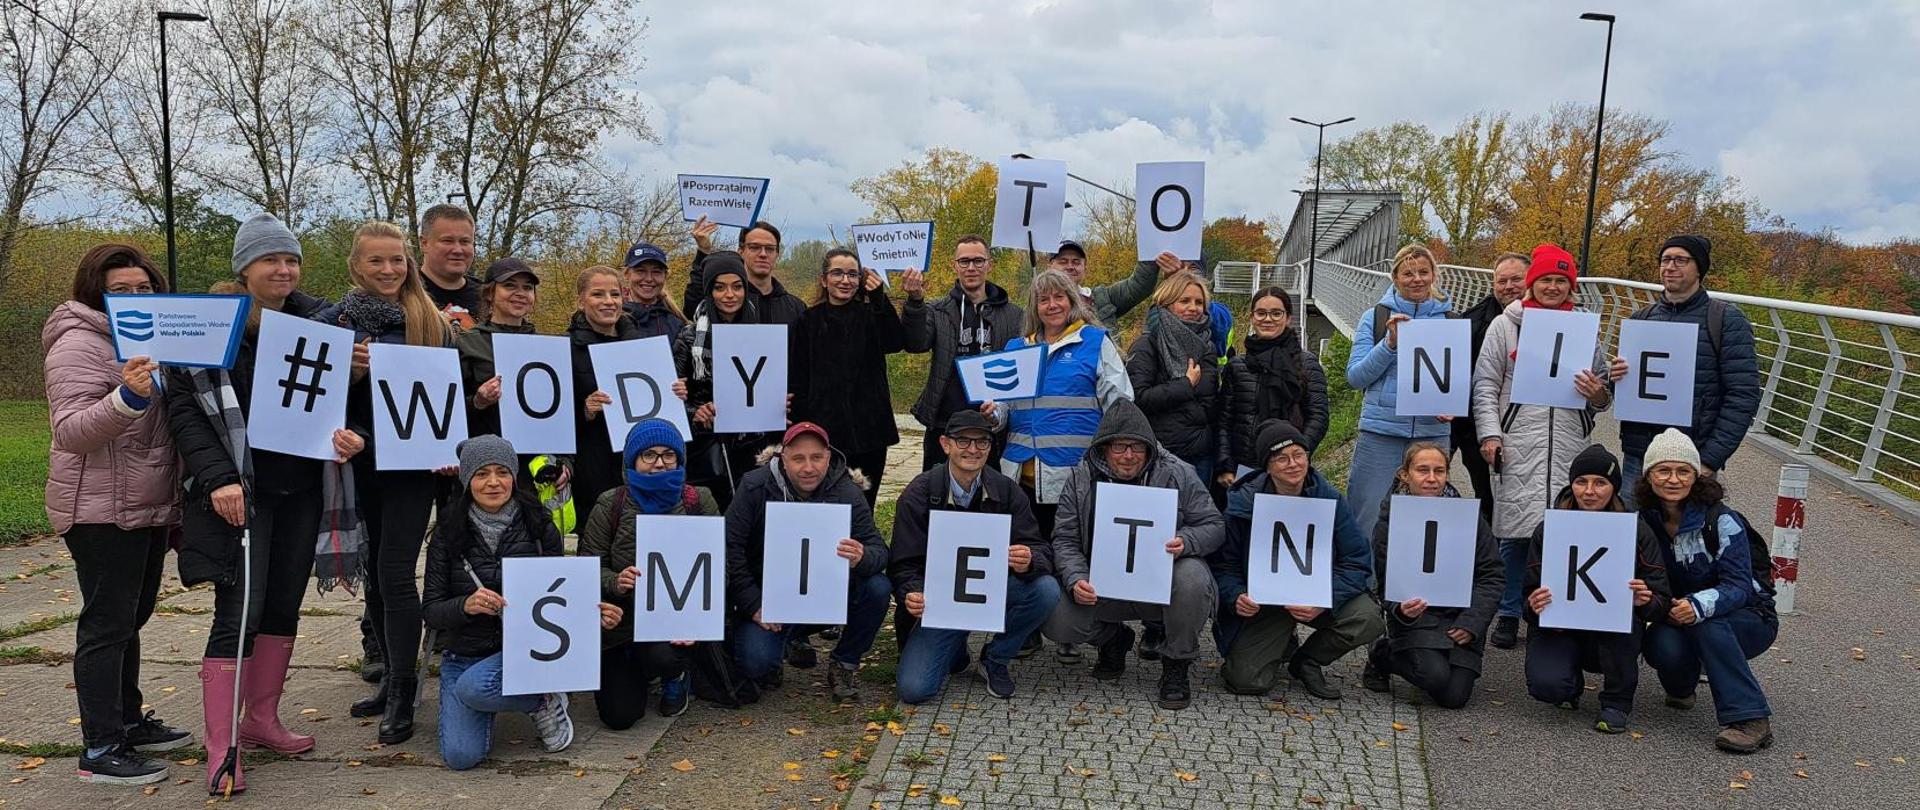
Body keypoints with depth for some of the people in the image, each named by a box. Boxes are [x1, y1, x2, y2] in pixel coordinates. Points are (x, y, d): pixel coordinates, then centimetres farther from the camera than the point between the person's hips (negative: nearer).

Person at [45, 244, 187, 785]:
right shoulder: (81, 344, -12)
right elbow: (68, 432, -22)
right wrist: (126, 397, -36)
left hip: (148, 506, 9)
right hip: (103, 511, -9)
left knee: (131, 618, 16)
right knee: (107, 624, -6)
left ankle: (129, 723, 26)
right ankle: (100, 751, -2)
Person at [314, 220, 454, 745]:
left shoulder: (430, 321, 2)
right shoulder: (333, 321, 3)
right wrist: (351, 370, -18)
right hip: (361, 461, 3)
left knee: (395, 572, -9)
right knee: (374, 573, 11)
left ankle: (402, 696, -2)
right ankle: (394, 678, 25)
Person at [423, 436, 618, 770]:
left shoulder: (538, 528, -1)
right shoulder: (449, 533, -2)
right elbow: (431, 612, -2)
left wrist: (594, 613, -16)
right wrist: (466, 605, -25)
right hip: (463, 655, 2)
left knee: (473, 687, -34)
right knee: (460, 755, -18)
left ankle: (544, 699, -3)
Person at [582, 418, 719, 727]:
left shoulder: (699, 501, -2)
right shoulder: (611, 505, -2)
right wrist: (616, 583, -25)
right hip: (621, 621, 1)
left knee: (662, 657, -34)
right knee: (619, 716, -7)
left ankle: (675, 678, 7)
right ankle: (635, 670, 31)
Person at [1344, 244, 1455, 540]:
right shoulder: (1374, 317, 4)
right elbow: (1355, 376, -3)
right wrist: (1390, 343, -15)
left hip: (1433, 432, 2)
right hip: (1380, 430, -2)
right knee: (1367, 519, -1)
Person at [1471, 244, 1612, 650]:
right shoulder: (1505, 325, 6)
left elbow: (1603, 395, 17)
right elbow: (1485, 385, 5)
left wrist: (1599, 394, -6)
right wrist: (1489, 433, -5)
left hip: (1569, 445, 2)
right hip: (1518, 445, -2)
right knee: (1515, 532, 0)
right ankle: (1509, 616, 12)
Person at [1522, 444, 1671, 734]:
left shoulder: (1636, 531, -5)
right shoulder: (1549, 530, -4)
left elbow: (1662, 601, -7)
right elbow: (1530, 594, -4)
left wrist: (1646, 601, -31)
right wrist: (1533, 606, -28)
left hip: (1615, 636, 0)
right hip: (1557, 628, 0)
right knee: (1546, 686, -29)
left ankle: (1617, 702, -11)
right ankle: (1573, 680, 13)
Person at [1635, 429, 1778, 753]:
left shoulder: (1722, 521, -17)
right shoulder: (1644, 522, -5)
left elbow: (1739, 586, -22)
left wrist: (1700, 605, -43)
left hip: (1748, 620, -2)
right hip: (1675, 620, 3)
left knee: (1706, 623, -37)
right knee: (1663, 647, -32)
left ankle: (1750, 720, -31)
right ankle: (1681, 686, 6)